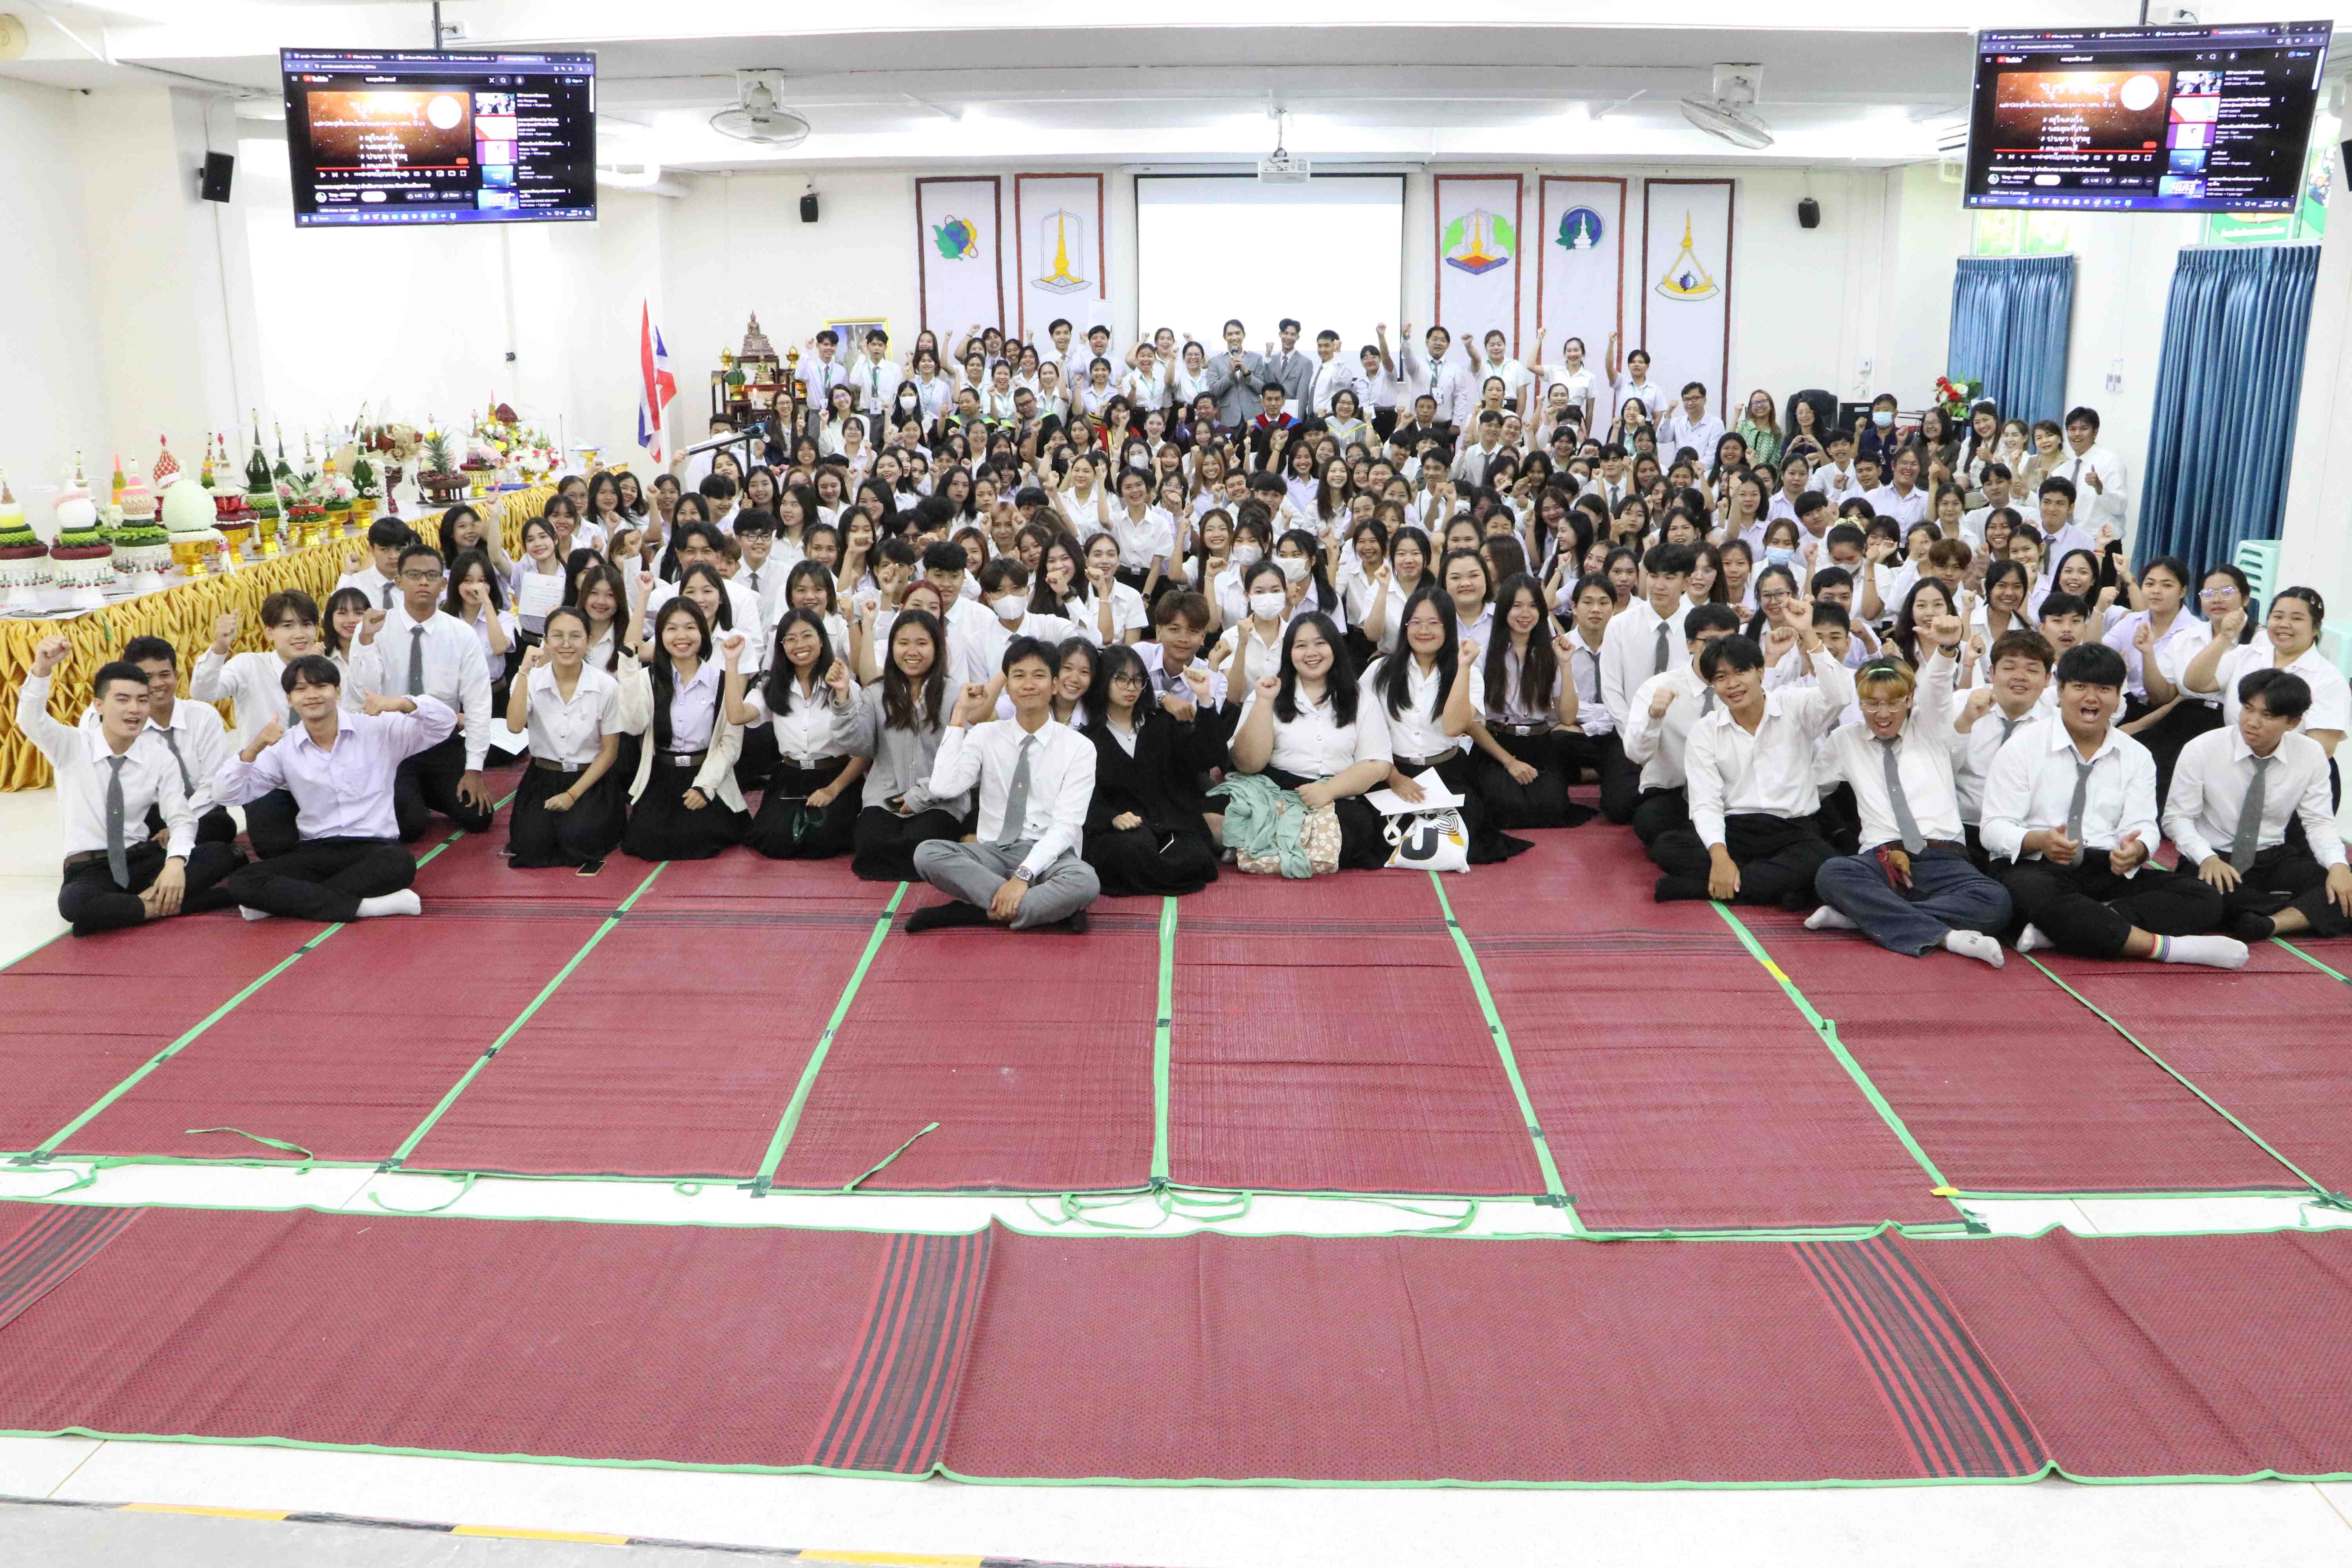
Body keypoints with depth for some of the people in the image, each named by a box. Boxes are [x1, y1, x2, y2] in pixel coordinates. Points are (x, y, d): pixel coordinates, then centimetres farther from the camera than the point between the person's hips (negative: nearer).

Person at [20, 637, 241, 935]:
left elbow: (181, 818, -8)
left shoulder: (161, 759, -1)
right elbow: (30, 721, -26)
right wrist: (42, 668, -45)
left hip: (144, 859, 2)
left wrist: (176, 862, -30)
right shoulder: (71, 745, -5)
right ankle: (162, 905, -20)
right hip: (89, 869, -2)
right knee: (74, 903, -39)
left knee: (221, 854, -23)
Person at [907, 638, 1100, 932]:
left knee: (1085, 882, -36)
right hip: (993, 851, 2)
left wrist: (1024, 875, -25)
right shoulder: (985, 736, 5)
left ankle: (976, 911, -23)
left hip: (1048, 854, -2)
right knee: (927, 853, -27)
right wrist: (960, 716, -9)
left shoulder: (1079, 748, -2)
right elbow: (943, 789, -12)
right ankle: (1051, 907, -25)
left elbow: (1066, 825, -12)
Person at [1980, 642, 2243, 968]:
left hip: (2109, 870, 5)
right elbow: (1995, 829, -4)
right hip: (2034, 867, -4)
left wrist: (2136, 850, -23)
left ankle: (2059, 930, -34)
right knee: (2043, 896, -40)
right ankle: (2167, 947, -35)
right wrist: (2039, 841, -26)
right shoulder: (2022, 749, 3)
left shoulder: (2137, 757, 15)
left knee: (2203, 899, -19)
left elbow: (2141, 828, 2)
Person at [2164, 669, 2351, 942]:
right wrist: (2207, 858, -26)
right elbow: (2177, 818, -7)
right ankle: (2307, 911, -17)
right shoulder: (2201, 750, -11)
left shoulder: (2311, 754, -3)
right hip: (2214, 861, -3)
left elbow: (2319, 822, 0)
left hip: (2276, 862, 3)